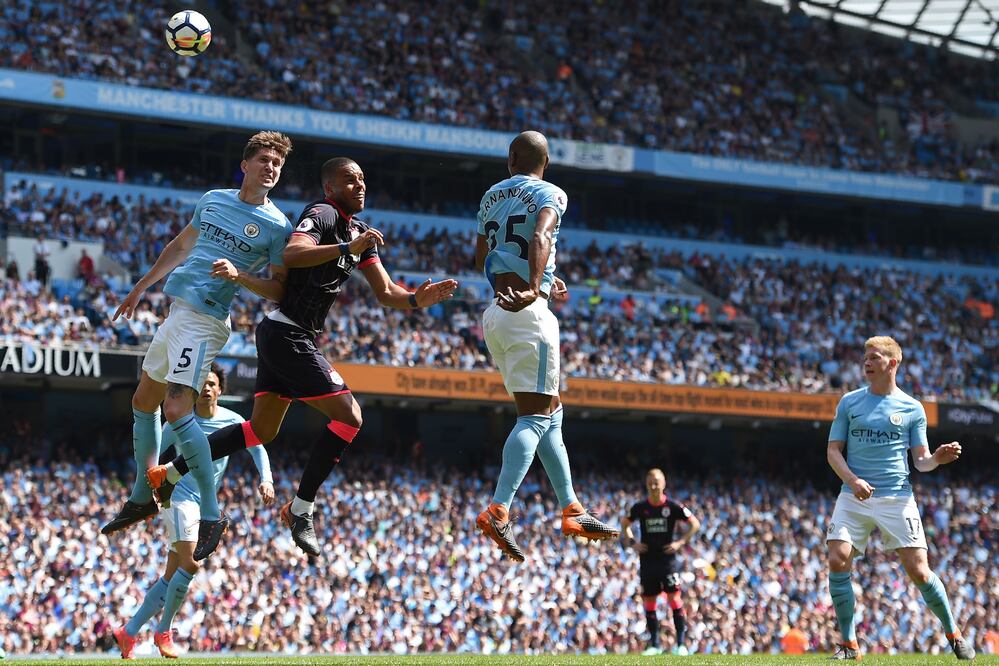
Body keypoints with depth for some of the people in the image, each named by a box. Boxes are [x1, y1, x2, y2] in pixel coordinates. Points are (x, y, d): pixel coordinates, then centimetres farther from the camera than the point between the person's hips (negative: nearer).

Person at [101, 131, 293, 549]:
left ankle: (211, 515, -16)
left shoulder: (276, 226, -6)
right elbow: (181, 247, 25)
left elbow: (280, 290, -8)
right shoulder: (214, 200, 12)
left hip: (203, 322, -8)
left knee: (176, 410, -20)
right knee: (143, 403, 16)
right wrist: (141, 288, 30)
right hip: (176, 312, 8)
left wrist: (238, 275, -24)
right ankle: (141, 498, 31)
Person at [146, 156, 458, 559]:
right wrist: (347, 249, -38)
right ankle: (300, 510, -2)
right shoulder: (323, 214, -12)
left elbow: (385, 292, 13)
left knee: (262, 430, 16)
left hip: (280, 334, 10)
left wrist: (417, 300, -7)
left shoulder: (359, 232, 16)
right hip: (289, 333, -10)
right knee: (348, 416, -10)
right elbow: (292, 254, -31)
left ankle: (167, 474, 20)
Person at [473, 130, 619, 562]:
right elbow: (540, 238, -24)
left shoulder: (491, 197, 19)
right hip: (528, 314, -8)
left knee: (550, 411, 15)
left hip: (494, 316, 8)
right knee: (534, 416, -10)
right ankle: (498, 510, -24)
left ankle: (571, 510, 16)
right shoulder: (549, 194, -3)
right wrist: (533, 288, -37)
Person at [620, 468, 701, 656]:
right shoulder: (640, 508, 2)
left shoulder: (673, 506, -5)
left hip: (667, 558, -3)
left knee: (675, 598, -10)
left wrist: (680, 542, -6)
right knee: (649, 603, 4)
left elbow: (695, 524, 2)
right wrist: (632, 543, 5)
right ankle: (654, 644, 12)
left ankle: (681, 643, -7)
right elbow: (625, 524, 19)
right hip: (647, 561, 3)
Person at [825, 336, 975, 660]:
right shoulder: (849, 402, 8)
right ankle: (849, 644, -4)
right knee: (838, 561, -16)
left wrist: (938, 458, -14)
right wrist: (853, 480, -11)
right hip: (853, 497, 1)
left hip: (897, 499, -1)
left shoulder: (912, 408, 7)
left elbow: (920, 460, 9)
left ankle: (954, 634, 15)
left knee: (919, 572, -6)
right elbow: (833, 450, 7)